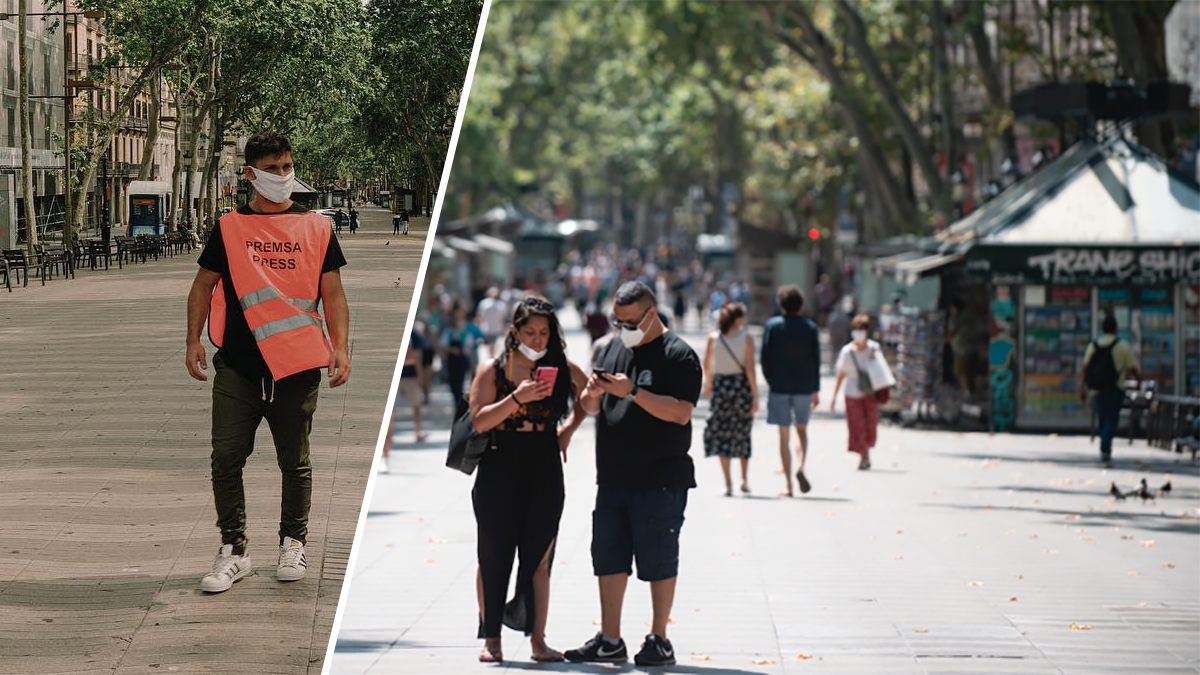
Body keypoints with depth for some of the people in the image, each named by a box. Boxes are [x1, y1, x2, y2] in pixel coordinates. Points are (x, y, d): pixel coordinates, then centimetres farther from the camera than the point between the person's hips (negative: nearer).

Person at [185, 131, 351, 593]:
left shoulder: (316, 227, 7)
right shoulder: (230, 227, 6)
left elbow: (332, 294, 8)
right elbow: (204, 285, 13)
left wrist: (340, 348, -3)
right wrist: (193, 342, 3)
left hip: (297, 367, 0)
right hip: (237, 365, 0)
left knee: (295, 463, 8)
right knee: (226, 458, -4)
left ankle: (292, 544, 25)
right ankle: (233, 551, 5)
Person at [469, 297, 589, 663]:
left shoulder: (561, 369, 5)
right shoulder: (493, 369, -2)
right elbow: (479, 420, -10)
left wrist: (569, 429, 10)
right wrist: (516, 399, -21)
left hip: (544, 473, 2)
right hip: (499, 471, -2)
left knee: (539, 557, 1)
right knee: (493, 556, 2)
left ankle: (538, 639, 6)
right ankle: (491, 638, 11)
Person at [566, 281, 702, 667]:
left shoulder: (678, 355, -7)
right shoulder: (613, 350, 15)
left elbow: (681, 412, -18)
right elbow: (589, 407, 19)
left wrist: (634, 392, -23)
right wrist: (593, 393, -5)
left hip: (660, 479, -7)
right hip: (613, 477, 7)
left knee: (658, 562, -1)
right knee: (609, 559, 9)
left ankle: (659, 641, 7)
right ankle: (609, 641, 16)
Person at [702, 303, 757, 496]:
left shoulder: (713, 337, -1)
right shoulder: (746, 337, -7)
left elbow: (707, 365, 8)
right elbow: (749, 368, -10)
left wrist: (708, 383, 28)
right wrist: (755, 396, -7)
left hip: (720, 385, 1)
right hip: (742, 385, -1)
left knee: (721, 434, 4)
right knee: (743, 433, 17)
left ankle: (728, 483, -4)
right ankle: (745, 478, 19)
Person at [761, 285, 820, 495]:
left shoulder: (772, 325, -4)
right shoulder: (810, 327, 0)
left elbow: (765, 357, -3)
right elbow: (816, 361, 2)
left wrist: (770, 381, 10)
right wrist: (815, 390, 9)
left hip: (779, 386, -1)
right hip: (804, 387, 1)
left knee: (784, 435, 3)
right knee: (802, 429, 17)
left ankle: (788, 485, 2)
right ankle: (800, 466, -9)